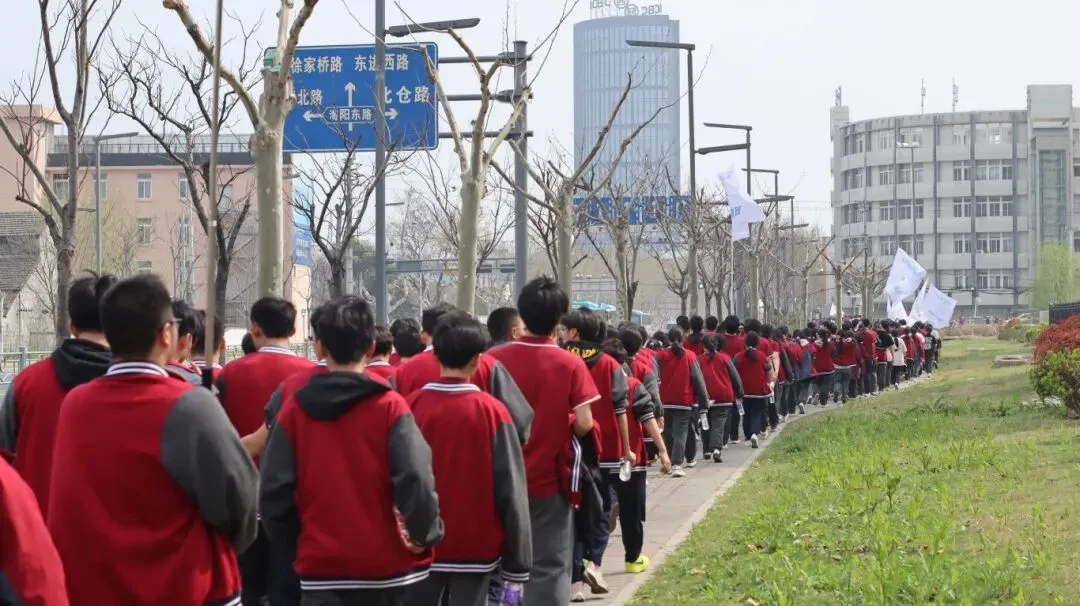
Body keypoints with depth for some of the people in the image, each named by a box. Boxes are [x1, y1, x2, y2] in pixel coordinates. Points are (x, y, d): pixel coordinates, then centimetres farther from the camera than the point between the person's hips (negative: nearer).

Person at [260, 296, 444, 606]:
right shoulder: (390, 407, -8)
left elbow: (273, 491, -2)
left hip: (321, 568, 1)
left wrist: (292, 539, 14)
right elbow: (416, 482, -16)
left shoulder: (294, 409, -2)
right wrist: (425, 535, 1)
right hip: (386, 567, -1)